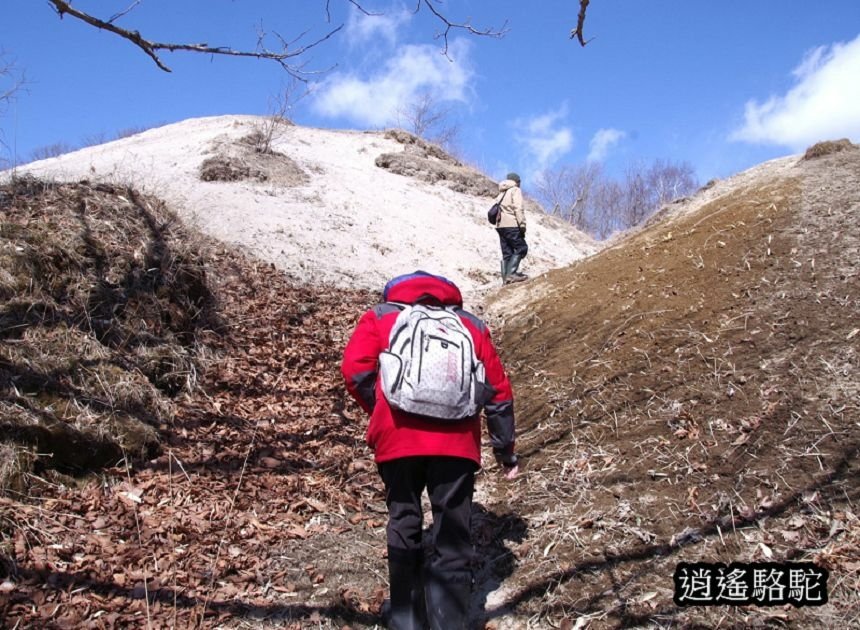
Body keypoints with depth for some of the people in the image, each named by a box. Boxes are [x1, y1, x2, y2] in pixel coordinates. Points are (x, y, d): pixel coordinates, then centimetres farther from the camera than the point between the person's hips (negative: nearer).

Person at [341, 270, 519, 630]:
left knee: (404, 528, 18)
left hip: (398, 440, 0)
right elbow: (498, 390, 18)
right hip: (457, 442, 1)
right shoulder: (471, 325, 22)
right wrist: (505, 450, 25)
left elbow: (355, 371, 0)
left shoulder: (381, 317, 17)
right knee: (451, 540, 9)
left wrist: (381, 415, 14)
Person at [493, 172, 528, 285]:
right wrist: (522, 225, -15)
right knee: (521, 248, -3)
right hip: (511, 225, -8)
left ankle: (505, 278, 3)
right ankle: (511, 273, -16)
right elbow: (518, 208, -12)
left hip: (500, 226, 8)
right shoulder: (515, 190, 1)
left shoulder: (501, 193, 24)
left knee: (506, 253, 8)